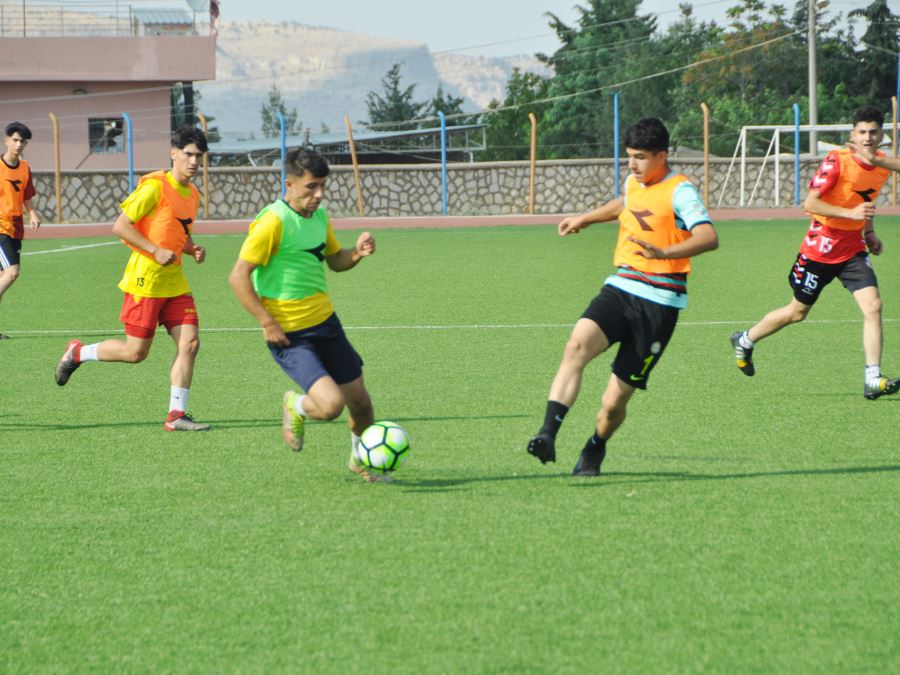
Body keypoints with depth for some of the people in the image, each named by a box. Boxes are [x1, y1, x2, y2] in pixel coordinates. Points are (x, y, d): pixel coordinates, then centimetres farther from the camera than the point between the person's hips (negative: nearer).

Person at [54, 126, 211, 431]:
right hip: (145, 280, -7)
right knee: (136, 352, -3)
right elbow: (120, 226, -14)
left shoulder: (192, 194, 12)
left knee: (190, 342, -6)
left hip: (174, 282, 7)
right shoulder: (154, 186, -13)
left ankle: (176, 415, -1)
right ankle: (78, 353, 21)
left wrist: (193, 249, 5)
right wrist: (156, 251, -19)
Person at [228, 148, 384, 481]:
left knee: (360, 401, 10)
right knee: (331, 404, -21)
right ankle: (295, 407, 14)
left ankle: (361, 458, 39)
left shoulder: (320, 216, 6)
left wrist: (357, 252, -1)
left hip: (326, 323, 7)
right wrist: (267, 323, -20)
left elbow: (335, 260, 22)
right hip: (290, 336, -7)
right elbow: (239, 276, -19)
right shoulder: (273, 221, -18)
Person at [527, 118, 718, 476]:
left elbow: (708, 237, -28)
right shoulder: (634, 183, 13)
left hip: (658, 302, -6)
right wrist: (584, 219, 47)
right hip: (619, 288, 6)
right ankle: (547, 435, -37)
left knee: (614, 402, -3)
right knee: (577, 345, -27)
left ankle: (594, 451, 29)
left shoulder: (679, 192, -11)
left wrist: (664, 253, -43)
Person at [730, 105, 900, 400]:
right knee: (797, 312, 11)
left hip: (853, 248, 5)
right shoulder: (836, 160, -20)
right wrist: (850, 214, -34)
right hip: (820, 247, -5)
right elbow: (809, 203, -25)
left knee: (873, 306, -15)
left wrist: (869, 232, 9)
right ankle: (744, 341, 37)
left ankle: (873, 380, -15)